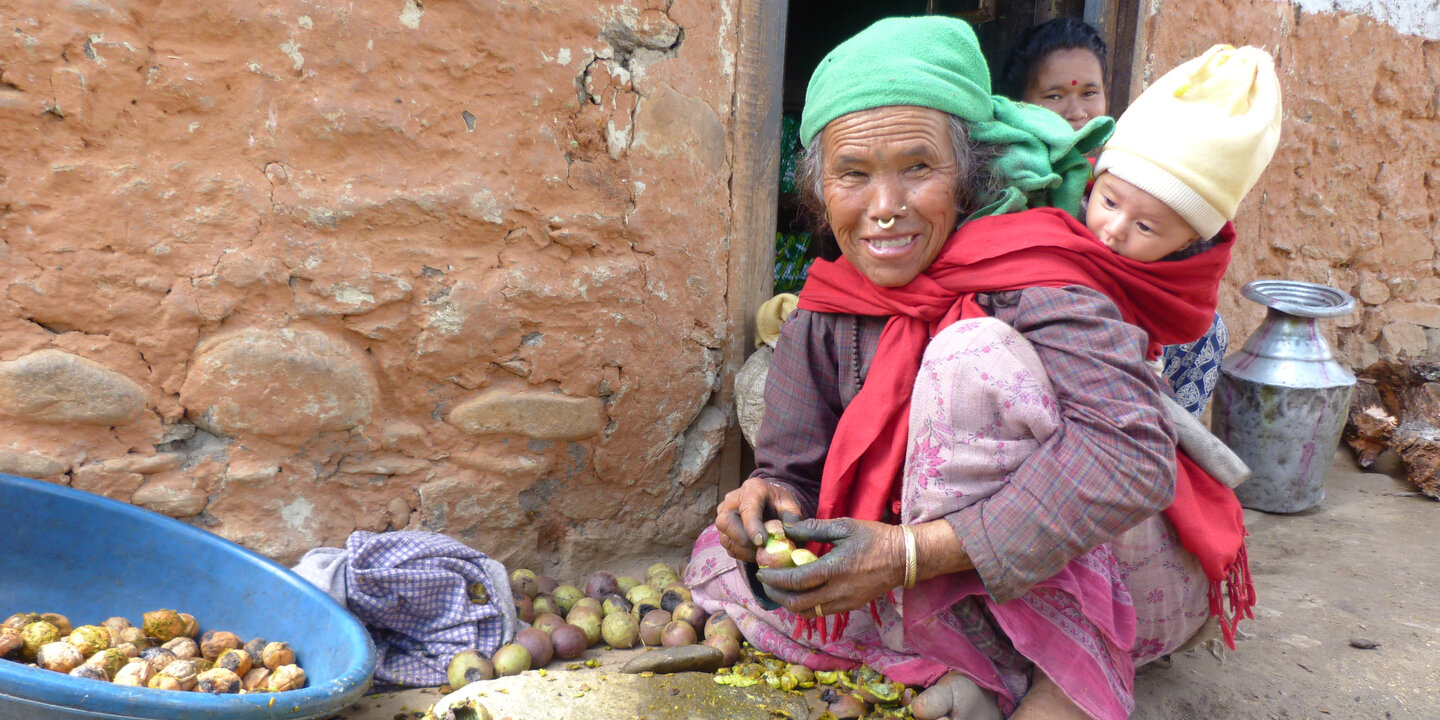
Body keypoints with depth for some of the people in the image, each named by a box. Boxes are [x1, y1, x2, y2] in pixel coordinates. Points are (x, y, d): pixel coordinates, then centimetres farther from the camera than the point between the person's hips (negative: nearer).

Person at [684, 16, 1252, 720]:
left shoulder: (1023, 276, -21)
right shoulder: (822, 324, -4)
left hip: (1132, 582, -5)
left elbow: (1130, 454, -34)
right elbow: (796, 470, -2)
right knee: (719, 559, -7)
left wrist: (912, 553, -39)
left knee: (974, 347, -28)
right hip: (979, 603, 6)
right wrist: (771, 500, -28)